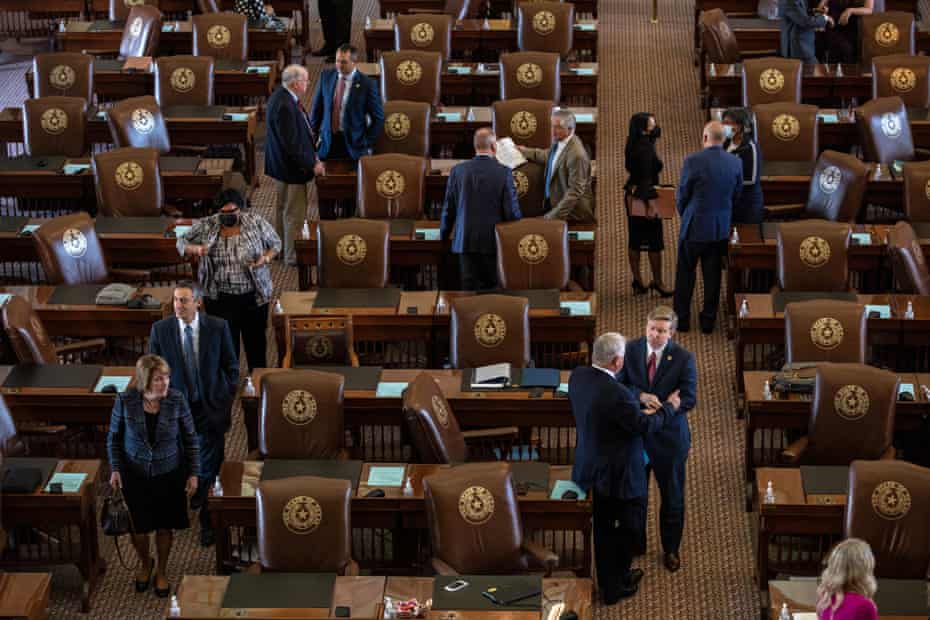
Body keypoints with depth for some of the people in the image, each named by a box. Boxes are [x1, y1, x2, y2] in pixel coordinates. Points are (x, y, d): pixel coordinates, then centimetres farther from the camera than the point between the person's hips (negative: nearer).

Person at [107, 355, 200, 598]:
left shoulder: (177, 400, -18)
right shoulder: (125, 401, -19)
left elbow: (190, 439, -5)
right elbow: (114, 438, -3)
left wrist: (193, 473, -6)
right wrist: (115, 469, -11)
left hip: (169, 474, 0)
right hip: (135, 474, 0)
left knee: (164, 526, 14)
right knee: (138, 527, 12)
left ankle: (161, 570, 39)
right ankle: (145, 564, 43)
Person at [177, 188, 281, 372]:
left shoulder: (256, 222, -6)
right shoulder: (205, 226, -6)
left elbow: (275, 243, 5)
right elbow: (181, 242, 3)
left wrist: (266, 259, -15)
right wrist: (195, 248, -19)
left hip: (254, 296, 1)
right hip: (221, 299, -1)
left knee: (255, 339, 14)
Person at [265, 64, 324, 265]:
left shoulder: (282, 96, 2)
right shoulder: (284, 106, -30)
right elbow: (291, 144, -28)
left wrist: (312, 155, 12)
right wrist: (312, 165, -19)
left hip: (281, 164, 11)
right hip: (291, 166, -11)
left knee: (283, 209, 24)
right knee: (295, 214, 3)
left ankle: (280, 247, 38)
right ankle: (293, 256, 14)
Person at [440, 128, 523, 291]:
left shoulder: (458, 171, -1)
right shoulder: (504, 172, -8)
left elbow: (448, 208, 5)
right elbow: (512, 210, -7)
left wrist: (443, 237, 17)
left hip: (465, 241, 2)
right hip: (494, 241, -2)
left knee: (470, 289, 3)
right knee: (492, 289, 7)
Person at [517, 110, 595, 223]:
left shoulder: (577, 155, -24)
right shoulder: (559, 142, 4)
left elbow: (575, 192, -22)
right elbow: (547, 156, 29)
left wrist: (554, 215, -24)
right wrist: (525, 151, 24)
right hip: (554, 202, 9)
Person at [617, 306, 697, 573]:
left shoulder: (683, 358, -13)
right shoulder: (630, 349, -8)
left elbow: (689, 398, -15)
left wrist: (657, 413, -27)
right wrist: (641, 396, -29)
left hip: (669, 435, -2)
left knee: (672, 495, 12)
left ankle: (670, 549, 30)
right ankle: (636, 542, 37)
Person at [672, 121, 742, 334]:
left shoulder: (693, 161, -18)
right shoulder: (736, 163, -4)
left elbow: (682, 196, -8)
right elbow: (736, 196, 4)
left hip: (694, 228, -4)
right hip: (721, 228, 4)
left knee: (685, 274, 11)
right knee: (712, 276, 13)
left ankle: (682, 319, 17)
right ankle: (708, 321, 19)